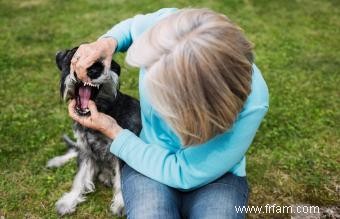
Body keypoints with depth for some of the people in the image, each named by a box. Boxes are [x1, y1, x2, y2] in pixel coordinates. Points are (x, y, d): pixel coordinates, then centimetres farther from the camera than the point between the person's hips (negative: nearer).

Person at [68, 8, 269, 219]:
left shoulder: (251, 103, -33)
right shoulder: (167, 23, -24)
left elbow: (183, 173, -23)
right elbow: (132, 26, 4)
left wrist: (113, 132, -17)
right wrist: (107, 42, -18)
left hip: (216, 175, -1)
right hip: (151, 156, 2)